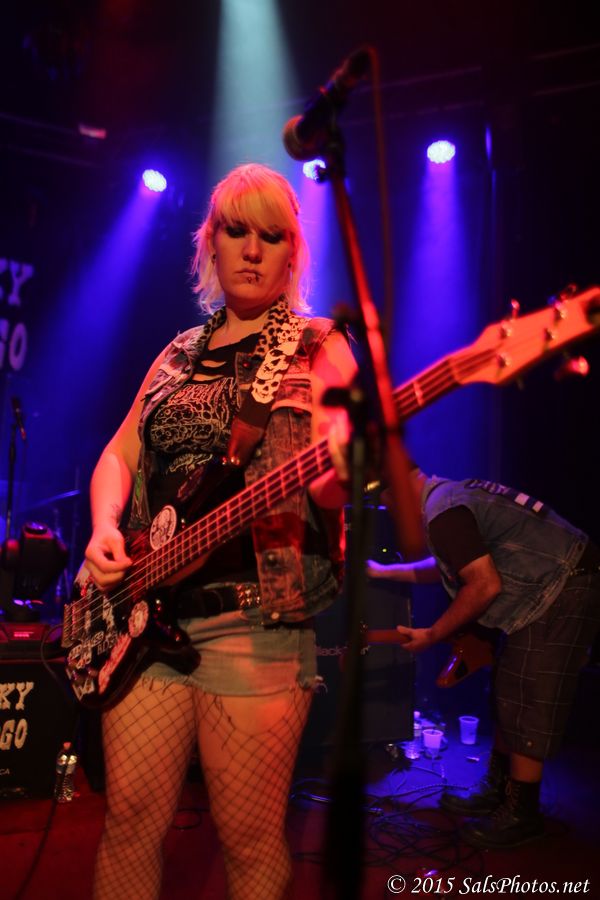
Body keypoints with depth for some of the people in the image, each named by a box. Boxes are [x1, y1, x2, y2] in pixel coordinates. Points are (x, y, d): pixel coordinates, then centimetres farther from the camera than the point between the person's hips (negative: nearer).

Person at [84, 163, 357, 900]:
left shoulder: (318, 348, 3)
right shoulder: (179, 355, 18)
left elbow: (328, 480, -9)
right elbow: (119, 455, 18)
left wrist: (342, 470, -33)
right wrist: (104, 529, -2)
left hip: (258, 613, -4)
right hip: (148, 605, 5)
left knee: (249, 837, 3)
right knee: (131, 815, 8)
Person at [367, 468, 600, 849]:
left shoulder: (442, 513, -21)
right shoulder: (450, 492, 12)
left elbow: (485, 585, -24)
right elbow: (446, 567, 26)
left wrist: (432, 636, -13)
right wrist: (382, 571, 31)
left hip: (563, 592, -11)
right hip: (559, 585, 11)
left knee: (526, 704, -5)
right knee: (506, 692, 16)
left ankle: (522, 815, 7)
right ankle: (497, 790, 28)